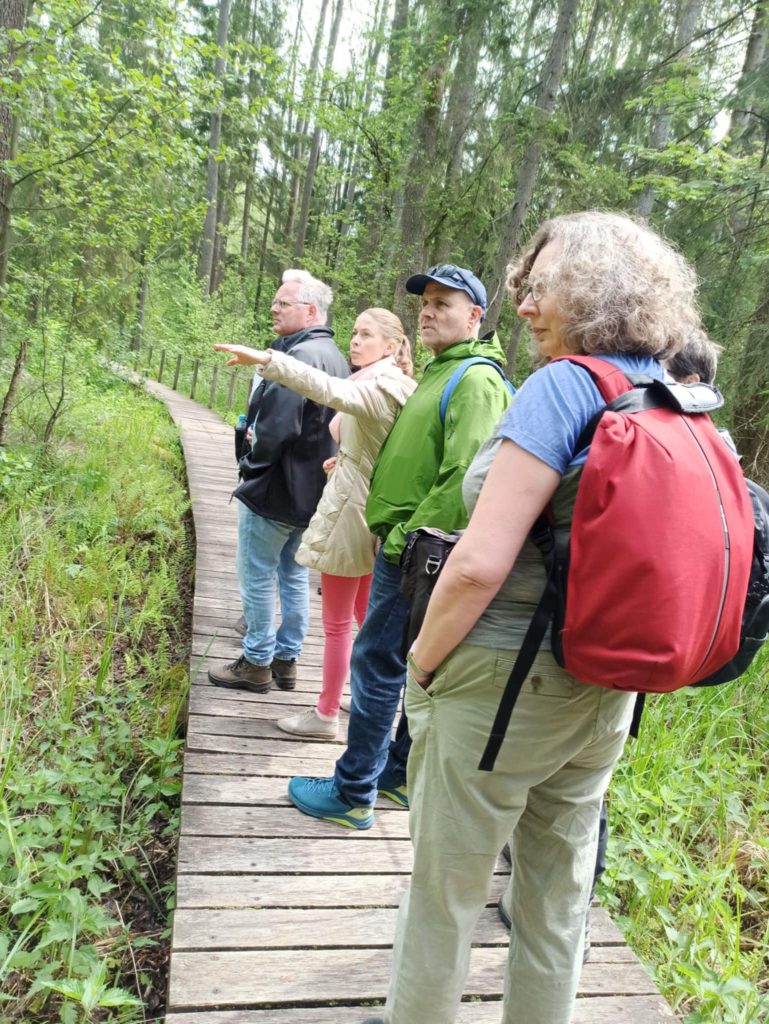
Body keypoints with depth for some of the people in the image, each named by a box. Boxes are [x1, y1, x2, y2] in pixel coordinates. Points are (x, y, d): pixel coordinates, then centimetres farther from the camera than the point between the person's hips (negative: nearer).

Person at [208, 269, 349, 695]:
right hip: (310, 491, 10)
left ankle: (257, 663, 15)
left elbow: (276, 425, -26)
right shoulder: (335, 357, 11)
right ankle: (286, 659, 26)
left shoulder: (300, 355, -21)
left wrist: (252, 465, -9)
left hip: (274, 489, -9)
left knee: (257, 576, 4)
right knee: (293, 574, 16)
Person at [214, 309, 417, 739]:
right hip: (371, 509, 10)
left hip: (350, 510, -10)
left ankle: (326, 715, 17)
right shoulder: (394, 387, 12)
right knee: (367, 616, 20)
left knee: (337, 623, 3)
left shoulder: (378, 387, -17)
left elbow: (330, 389, -38)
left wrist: (264, 359, -46)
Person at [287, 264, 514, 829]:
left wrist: (407, 538, -19)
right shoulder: (441, 373, 17)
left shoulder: (475, 380, -15)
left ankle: (353, 793, 12)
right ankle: (400, 772, 31)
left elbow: (462, 479, -25)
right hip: (408, 544, 10)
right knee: (406, 664, 17)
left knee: (376, 663, -2)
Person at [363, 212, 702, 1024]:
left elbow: (480, 565, -24)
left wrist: (422, 661, -9)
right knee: (558, 898, 22)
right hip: (603, 698, 7)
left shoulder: (563, 385, -18)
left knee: (443, 892, 14)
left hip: (498, 685, -7)